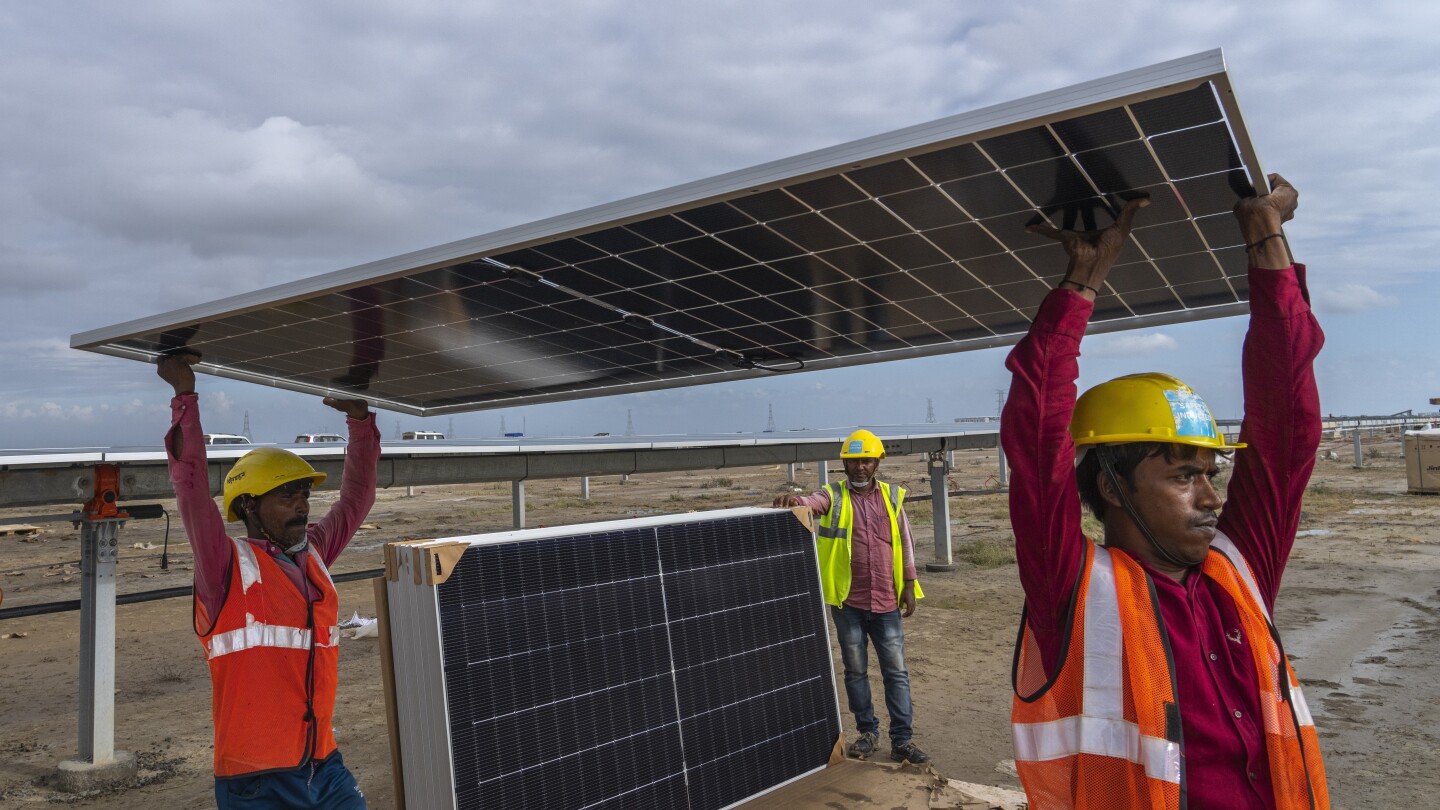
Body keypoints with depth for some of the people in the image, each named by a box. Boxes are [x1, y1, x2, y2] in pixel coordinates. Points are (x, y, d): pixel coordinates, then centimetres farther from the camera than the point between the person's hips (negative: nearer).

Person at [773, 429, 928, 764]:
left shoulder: (892, 496, 6)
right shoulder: (834, 496, 0)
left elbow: (905, 542, 9)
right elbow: (812, 503, -22)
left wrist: (909, 585, 5)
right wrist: (795, 500, -45)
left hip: (886, 601, 1)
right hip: (848, 602, -1)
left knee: (896, 671, 4)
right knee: (855, 670, 10)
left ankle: (902, 740, 12)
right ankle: (868, 732, 25)